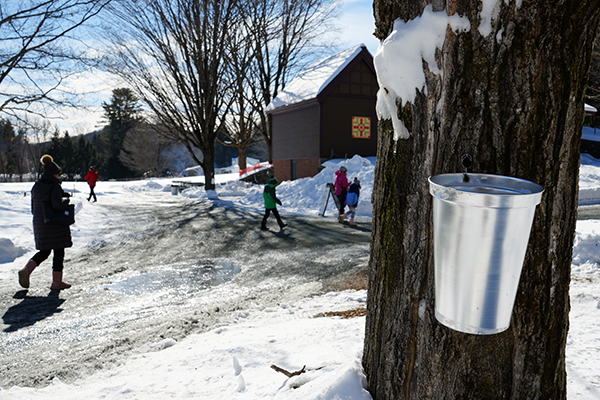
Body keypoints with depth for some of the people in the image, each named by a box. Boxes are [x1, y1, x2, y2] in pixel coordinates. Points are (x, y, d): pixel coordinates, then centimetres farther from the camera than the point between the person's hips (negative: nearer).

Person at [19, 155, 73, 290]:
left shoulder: (36, 186, 9)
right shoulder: (55, 186, -14)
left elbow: (33, 207, 14)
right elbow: (57, 204, -27)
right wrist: (66, 200, -8)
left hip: (39, 223, 7)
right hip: (55, 224, -7)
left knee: (44, 251, 20)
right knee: (58, 252, 4)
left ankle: (26, 270, 0)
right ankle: (57, 281, 11)